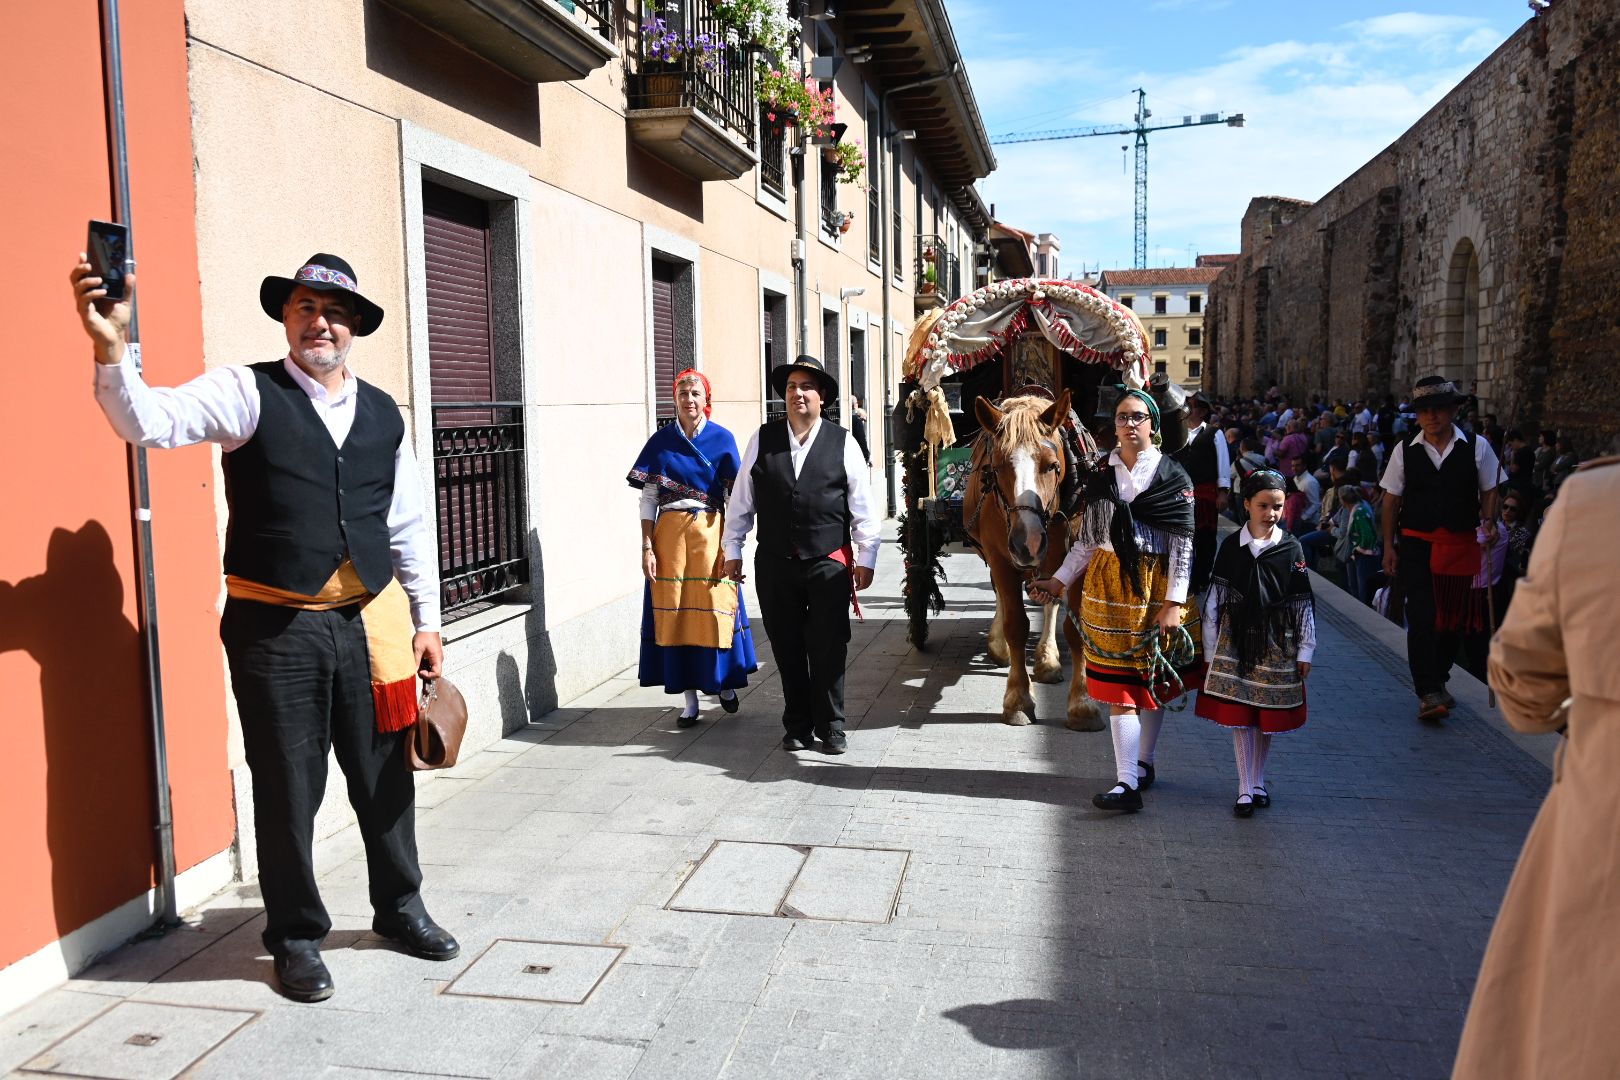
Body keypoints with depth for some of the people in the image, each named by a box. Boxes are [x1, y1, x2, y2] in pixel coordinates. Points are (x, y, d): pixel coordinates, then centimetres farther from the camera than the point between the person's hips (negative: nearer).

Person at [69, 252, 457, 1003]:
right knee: (287, 788, 8)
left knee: (387, 776, 14)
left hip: (370, 623, 4)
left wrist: (427, 621, 11)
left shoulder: (382, 414, 8)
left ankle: (399, 906, 36)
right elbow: (151, 420, -20)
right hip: (275, 629, -3)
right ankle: (295, 935, 29)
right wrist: (111, 349, -38)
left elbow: (409, 526, 12)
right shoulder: (246, 393, -3)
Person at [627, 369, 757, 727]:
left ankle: (724, 681, 26)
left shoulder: (722, 439, 2)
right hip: (670, 532, 1)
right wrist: (647, 547, -4)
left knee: (715, 610, 1)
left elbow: (735, 496, 1)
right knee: (673, 612, 1)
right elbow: (648, 498, 4)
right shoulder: (660, 440, 5)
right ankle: (689, 697, 11)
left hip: (710, 532, -1)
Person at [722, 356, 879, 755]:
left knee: (828, 648, 2)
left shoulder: (843, 443, 0)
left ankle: (831, 727, 18)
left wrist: (865, 558, 0)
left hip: (828, 564, -2)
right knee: (787, 648, 9)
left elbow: (863, 507, 2)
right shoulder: (762, 440, 4)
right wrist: (732, 550, 8)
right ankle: (797, 725, 24)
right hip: (775, 564, 2)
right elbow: (741, 499, 8)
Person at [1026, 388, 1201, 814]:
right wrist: (1059, 580, 7)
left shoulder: (1172, 475, -3)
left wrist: (1174, 602, -11)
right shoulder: (1101, 475, 7)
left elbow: (1183, 543, -6)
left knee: (1152, 681, 9)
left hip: (1155, 585, -2)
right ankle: (1128, 782, 2)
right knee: (1119, 684, -1)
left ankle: (1143, 764, 24)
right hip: (1107, 583, 2)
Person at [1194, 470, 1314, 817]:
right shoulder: (1231, 547, -1)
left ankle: (1258, 782, 25)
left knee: (1268, 716, 9)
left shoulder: (1291, 550, -2)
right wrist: (1210, 649, 1)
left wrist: (1304, 651, 2)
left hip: (1276, 645, 0)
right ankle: (1245, 789, 9)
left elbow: (1303, 604, 2)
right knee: (1238, 715, 0)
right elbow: (1215, 600, 2)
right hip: (1235, 641, 0)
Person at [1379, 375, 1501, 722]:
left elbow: (1489, 490, 7)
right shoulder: (1405, 449, 1)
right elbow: (1391, 499, 4)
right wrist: (1389, 546, 1)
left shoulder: (1477, 446, 1)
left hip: (1460, 544, 1)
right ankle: (1428, 693, -9)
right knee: (1422, 617, -10)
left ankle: (1437, 681, 29)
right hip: (1416, 543, -1)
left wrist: (1488, 521, -12)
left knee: (1453, 617, 10)